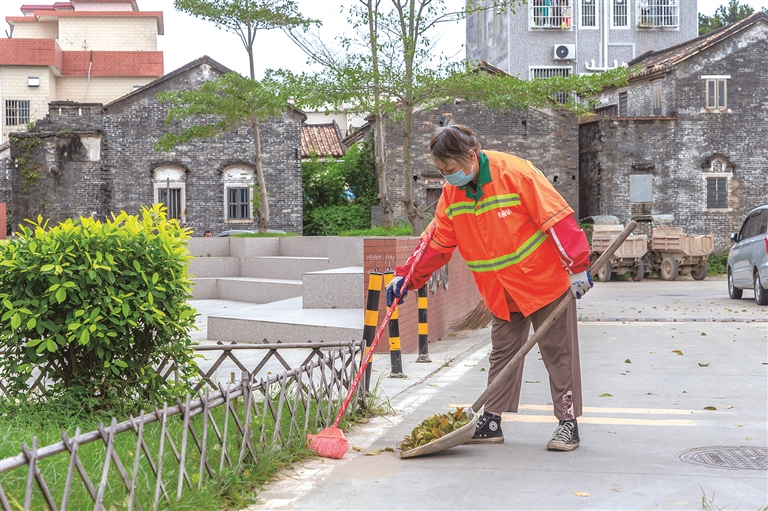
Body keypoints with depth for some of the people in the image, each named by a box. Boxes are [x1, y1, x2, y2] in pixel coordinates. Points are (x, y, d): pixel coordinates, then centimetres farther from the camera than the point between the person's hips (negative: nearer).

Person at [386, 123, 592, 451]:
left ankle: (568, 423, 9)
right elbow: (437, 243, 6)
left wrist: (577, 267, -21)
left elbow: (558, 218, -20)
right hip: (501, 293, 6)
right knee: (502, 354, 11)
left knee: (558, 353, 2)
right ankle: (491, 422, 17)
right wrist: (406, 277, 0)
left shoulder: (515, 173, -21)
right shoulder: (452, 194, -2)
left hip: (546, 281, -6)